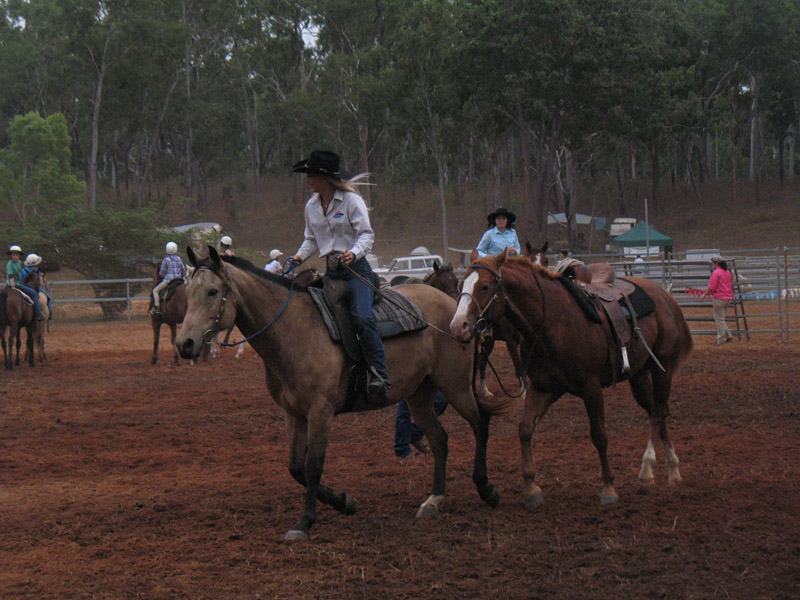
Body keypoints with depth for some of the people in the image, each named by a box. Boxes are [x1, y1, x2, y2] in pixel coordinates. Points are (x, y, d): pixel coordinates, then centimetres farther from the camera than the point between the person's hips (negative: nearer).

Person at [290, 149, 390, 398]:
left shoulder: (351, 200, -7)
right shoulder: (311, 206, 11)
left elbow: (366, 234, -10)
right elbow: (311, 239, 20)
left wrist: (353, 253, -30)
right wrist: (299, 256, 0)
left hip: (357, 268, -7)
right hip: (331, 271, 7)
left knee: (362, 316, -26)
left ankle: (379, 374, -25)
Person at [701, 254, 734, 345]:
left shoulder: (716, 273, -14)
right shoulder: (727, 272, 12)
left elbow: (711, 287, -17)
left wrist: (705, 295, -3)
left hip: (719, 298, -8)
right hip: (728, 298, 8)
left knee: (719, 319, 0)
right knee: (721, 318, 19)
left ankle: (721, 339, 3)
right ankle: (728, 335, 16)